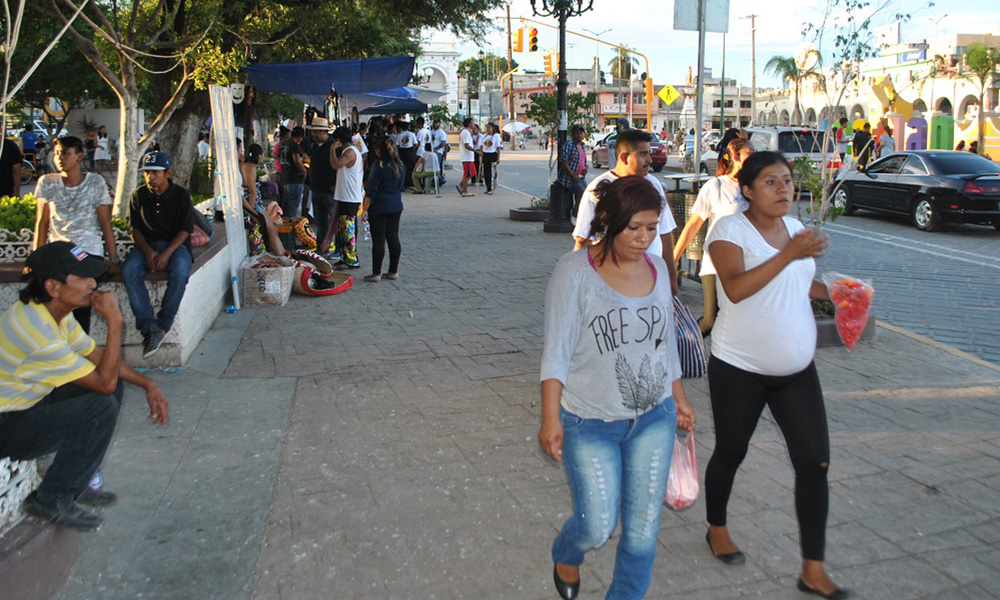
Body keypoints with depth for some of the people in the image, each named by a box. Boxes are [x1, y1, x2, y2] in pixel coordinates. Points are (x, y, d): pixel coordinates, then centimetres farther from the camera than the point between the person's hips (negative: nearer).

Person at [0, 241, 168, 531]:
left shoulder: (57, 312, -1)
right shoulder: (37, 329, -30)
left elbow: (95, 354, 10)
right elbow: (104, 381, -25)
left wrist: (148, 385, 1)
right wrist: (114, 320, -24)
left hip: (27, 404, 9)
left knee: (115, 387, 4)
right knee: (102, 407, -24)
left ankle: (73, 485, 12)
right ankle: (51, 500, -5)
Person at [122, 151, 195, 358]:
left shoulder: (180, 195, 0)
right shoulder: (138, 196, 7)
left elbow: (185, 230, -4)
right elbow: (135, 229, 8)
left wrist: (167, 253, -19)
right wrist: (147, 251, -13)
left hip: (175, 243, -2)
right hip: (146, 244, 3)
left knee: (180, 271, -37)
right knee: (129, 271, -30)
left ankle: (163, 325, -25)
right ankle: (148, 327, -32)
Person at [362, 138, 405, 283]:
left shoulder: (379, 165, -14)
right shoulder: (401, 165, 7)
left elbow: (372, 189, -14)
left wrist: (365, 208, -11)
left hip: (379, 207, -7)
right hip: (396, 206, 7)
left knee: (378, 240, -2)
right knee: (393, 238, 11)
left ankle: (376, 273, 3)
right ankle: (393, 271, 15)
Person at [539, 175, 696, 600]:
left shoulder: (656, 267, 3)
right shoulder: (575, 271, -13)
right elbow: (557, 350, -15)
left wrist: (679, 397, 20)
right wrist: (550, 417, -21)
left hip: (654, 419, 5)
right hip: (590, 424, -5)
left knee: (643, 529, 8)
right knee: (598, 527, -1)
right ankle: (566, 555, 35)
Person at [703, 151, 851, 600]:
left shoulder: (793, 226, 6)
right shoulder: (730, 229, -14)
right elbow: (736, 288, -32)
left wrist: (834, 291, 6)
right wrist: (790, 253, -37)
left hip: (796, 369, 6)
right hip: (739, 370, -5)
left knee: (815, 461, 0)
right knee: (730, 453, 12)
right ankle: (717, 529, 39)